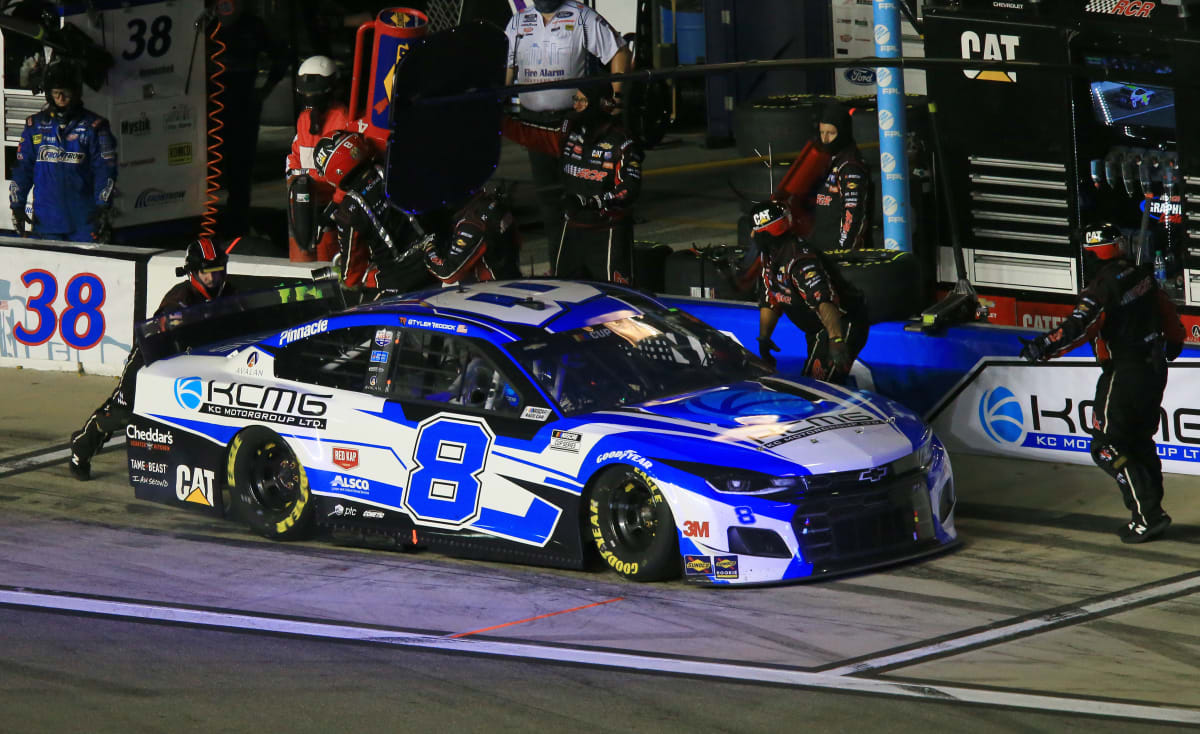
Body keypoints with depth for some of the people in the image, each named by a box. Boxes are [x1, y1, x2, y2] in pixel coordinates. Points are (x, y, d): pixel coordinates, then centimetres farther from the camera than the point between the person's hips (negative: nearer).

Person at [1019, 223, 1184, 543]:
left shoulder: (1103, 287, -18)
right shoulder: (1142, 276, 6)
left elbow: (1077, 328, -27)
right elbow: (1168, 314, 17)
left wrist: (1041, 349, -22)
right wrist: (1172, 342, 34)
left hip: (1124, 373, -8)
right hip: (1155, 370, 8)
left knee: (1108, 448, -4)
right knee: (1140, 442, 19)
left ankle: (1147, 514, -10)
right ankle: (1151, 514, 19)